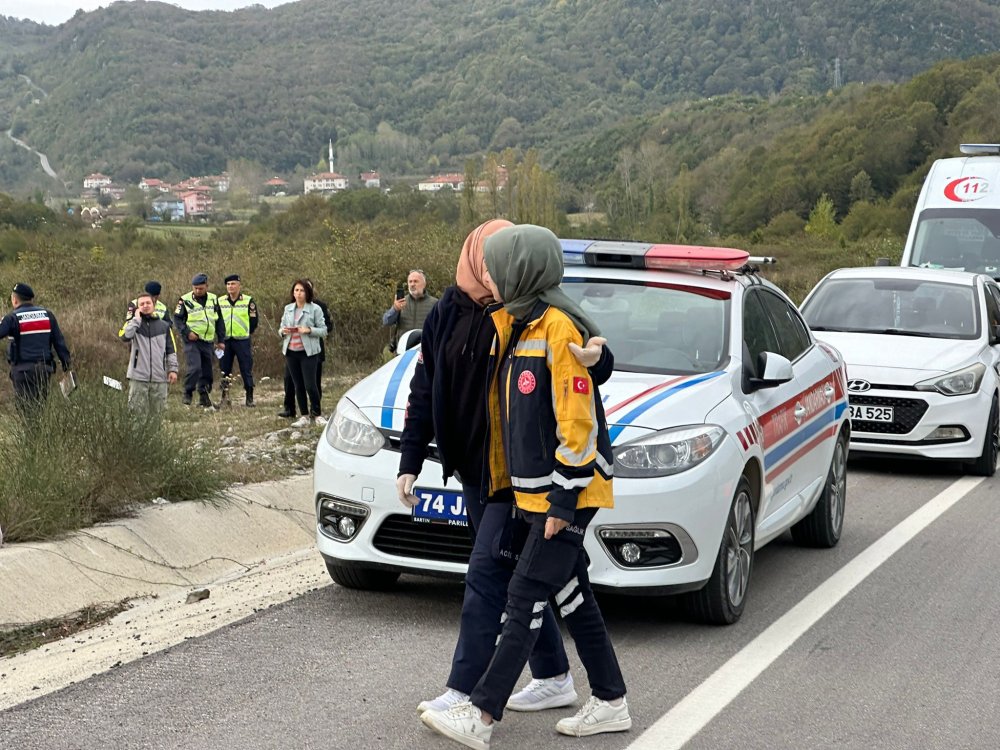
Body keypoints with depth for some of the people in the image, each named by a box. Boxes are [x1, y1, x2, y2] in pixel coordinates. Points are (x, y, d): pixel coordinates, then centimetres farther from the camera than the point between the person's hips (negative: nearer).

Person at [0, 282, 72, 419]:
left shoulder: (12, 318, -7)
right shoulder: (47, 314, 7)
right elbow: (59, 342, 6)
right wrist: (66, 366, 10)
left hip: (23, 369, -4)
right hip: (44, 368, 4)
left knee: (26, 411, 0)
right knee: (42, 406, 14)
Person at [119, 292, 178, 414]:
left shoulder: (164, 326, 11)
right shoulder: (133, 324, 6)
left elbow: (171, 350, 12)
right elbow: (125, 336, -16)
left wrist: (173, 369, 2)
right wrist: (137, 319, -8)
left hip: (159, 377, 2)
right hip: (138, 377, -2)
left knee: (158, 412, 5)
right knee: (138, 412, -2)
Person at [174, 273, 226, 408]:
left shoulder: (214, 300, 8)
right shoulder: (185, 300, -4)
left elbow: (219, 321, 14)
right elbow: (177, 318, -2)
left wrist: (220, 340, 10)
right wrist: (187, 332, -15)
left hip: (208, 341, 4)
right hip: (192, 341, -4)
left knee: (207, 370, 8)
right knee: (194, 368, -18)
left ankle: (204, 396, 20)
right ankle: (187, 394, -3)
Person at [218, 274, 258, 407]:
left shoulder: (248, 301, -1)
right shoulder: (220, 302, 9)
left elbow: (253, 321, 2)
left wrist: (245, 333, 1)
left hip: (242, 341, -3)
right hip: (225, 341, 3)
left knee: (246, 370, -3)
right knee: (224, 369, 6)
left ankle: (249, 397, 3)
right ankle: (225, 396, 14)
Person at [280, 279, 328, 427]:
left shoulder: (315, 309, -5)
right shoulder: (288, 309, 10)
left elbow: (323, 330, -4)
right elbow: (281, 328, 17)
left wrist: (309, 330, -20)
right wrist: (283, 331, -6)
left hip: (308, 352, -5)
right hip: (291, 352, 5)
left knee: (310, 385, -9)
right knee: (298, 386, 8)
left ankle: (317, 414, 7)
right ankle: (304, 416, 16)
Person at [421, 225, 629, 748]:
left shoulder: (558, 327, -17)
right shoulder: (517, 326, 12)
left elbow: (578, 422, -20)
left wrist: (563, 501, -19)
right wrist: (504, 483, 19)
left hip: (565, 494, -10)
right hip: (532, 493, 10)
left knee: (525, 600, -7)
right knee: (572, 597, 14)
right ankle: (610, 703, 24)